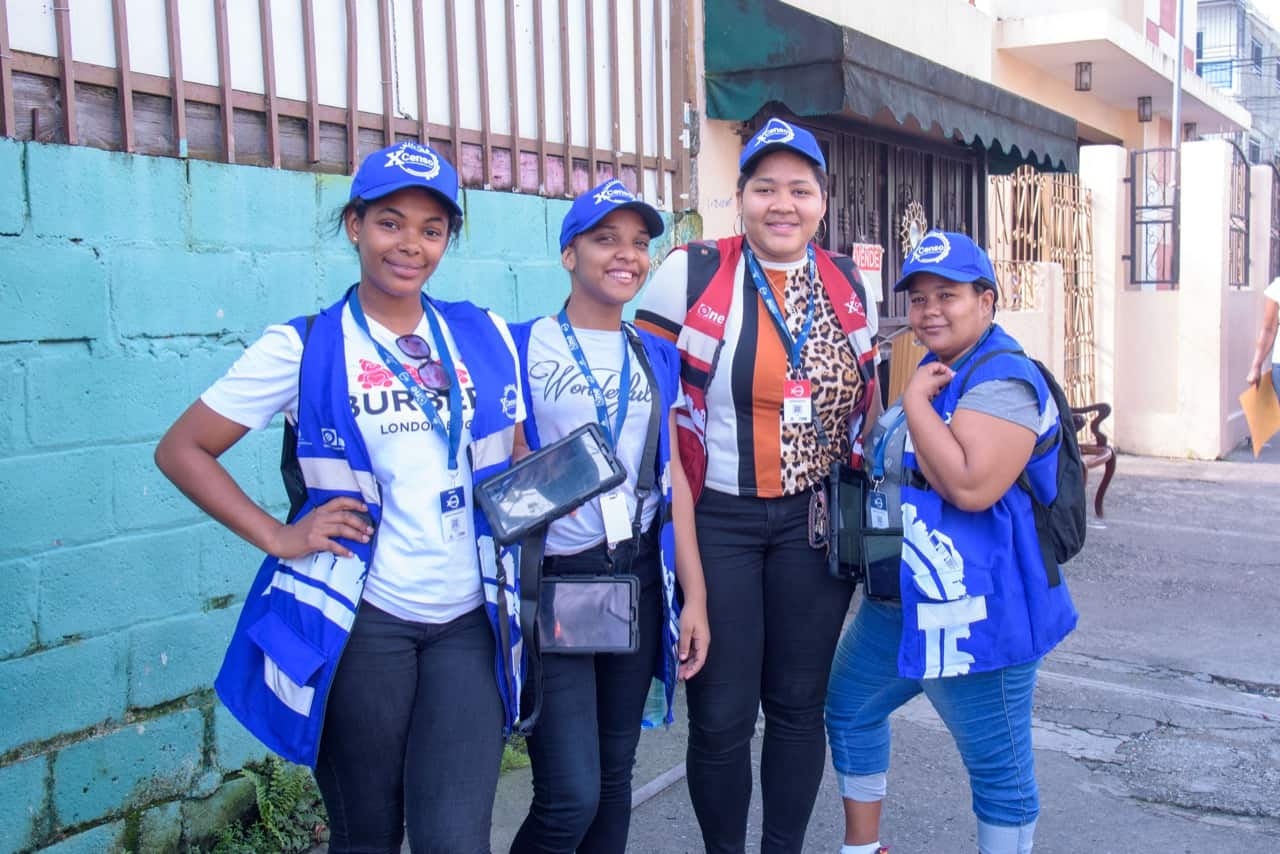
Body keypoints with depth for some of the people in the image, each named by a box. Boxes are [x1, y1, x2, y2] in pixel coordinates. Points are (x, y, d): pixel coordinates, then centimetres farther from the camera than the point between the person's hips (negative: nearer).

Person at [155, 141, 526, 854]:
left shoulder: (485, 337, 6)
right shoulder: (303, 348, -2)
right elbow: (182, 450, 2)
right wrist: (278, 537, -7)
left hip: (470, 622, 2)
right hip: (361, 621, -2)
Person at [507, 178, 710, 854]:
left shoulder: (656, 357, 11)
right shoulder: (523, 347, -4)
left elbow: (672, 475, 9)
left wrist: (693, 593, 6)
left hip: (639, 578, 5)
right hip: (554, 579, -4)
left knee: (615, 773, 14)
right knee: (570, 793, -9)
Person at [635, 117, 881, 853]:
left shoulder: (851, 282, 5)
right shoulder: (692, 275, -8)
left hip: (816, 521, 4)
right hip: (717, 521, -3)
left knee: (800, 703, 13)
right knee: (722, 716, 4)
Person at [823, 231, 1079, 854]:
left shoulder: (1002, 379, -18)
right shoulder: (930, 371, 13)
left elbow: (971, 486, -31)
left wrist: (915, 401, -21)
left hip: (972, 611, -10)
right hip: (902, 598, 11)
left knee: (997, 765, 3)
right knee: (848, 708, 21)